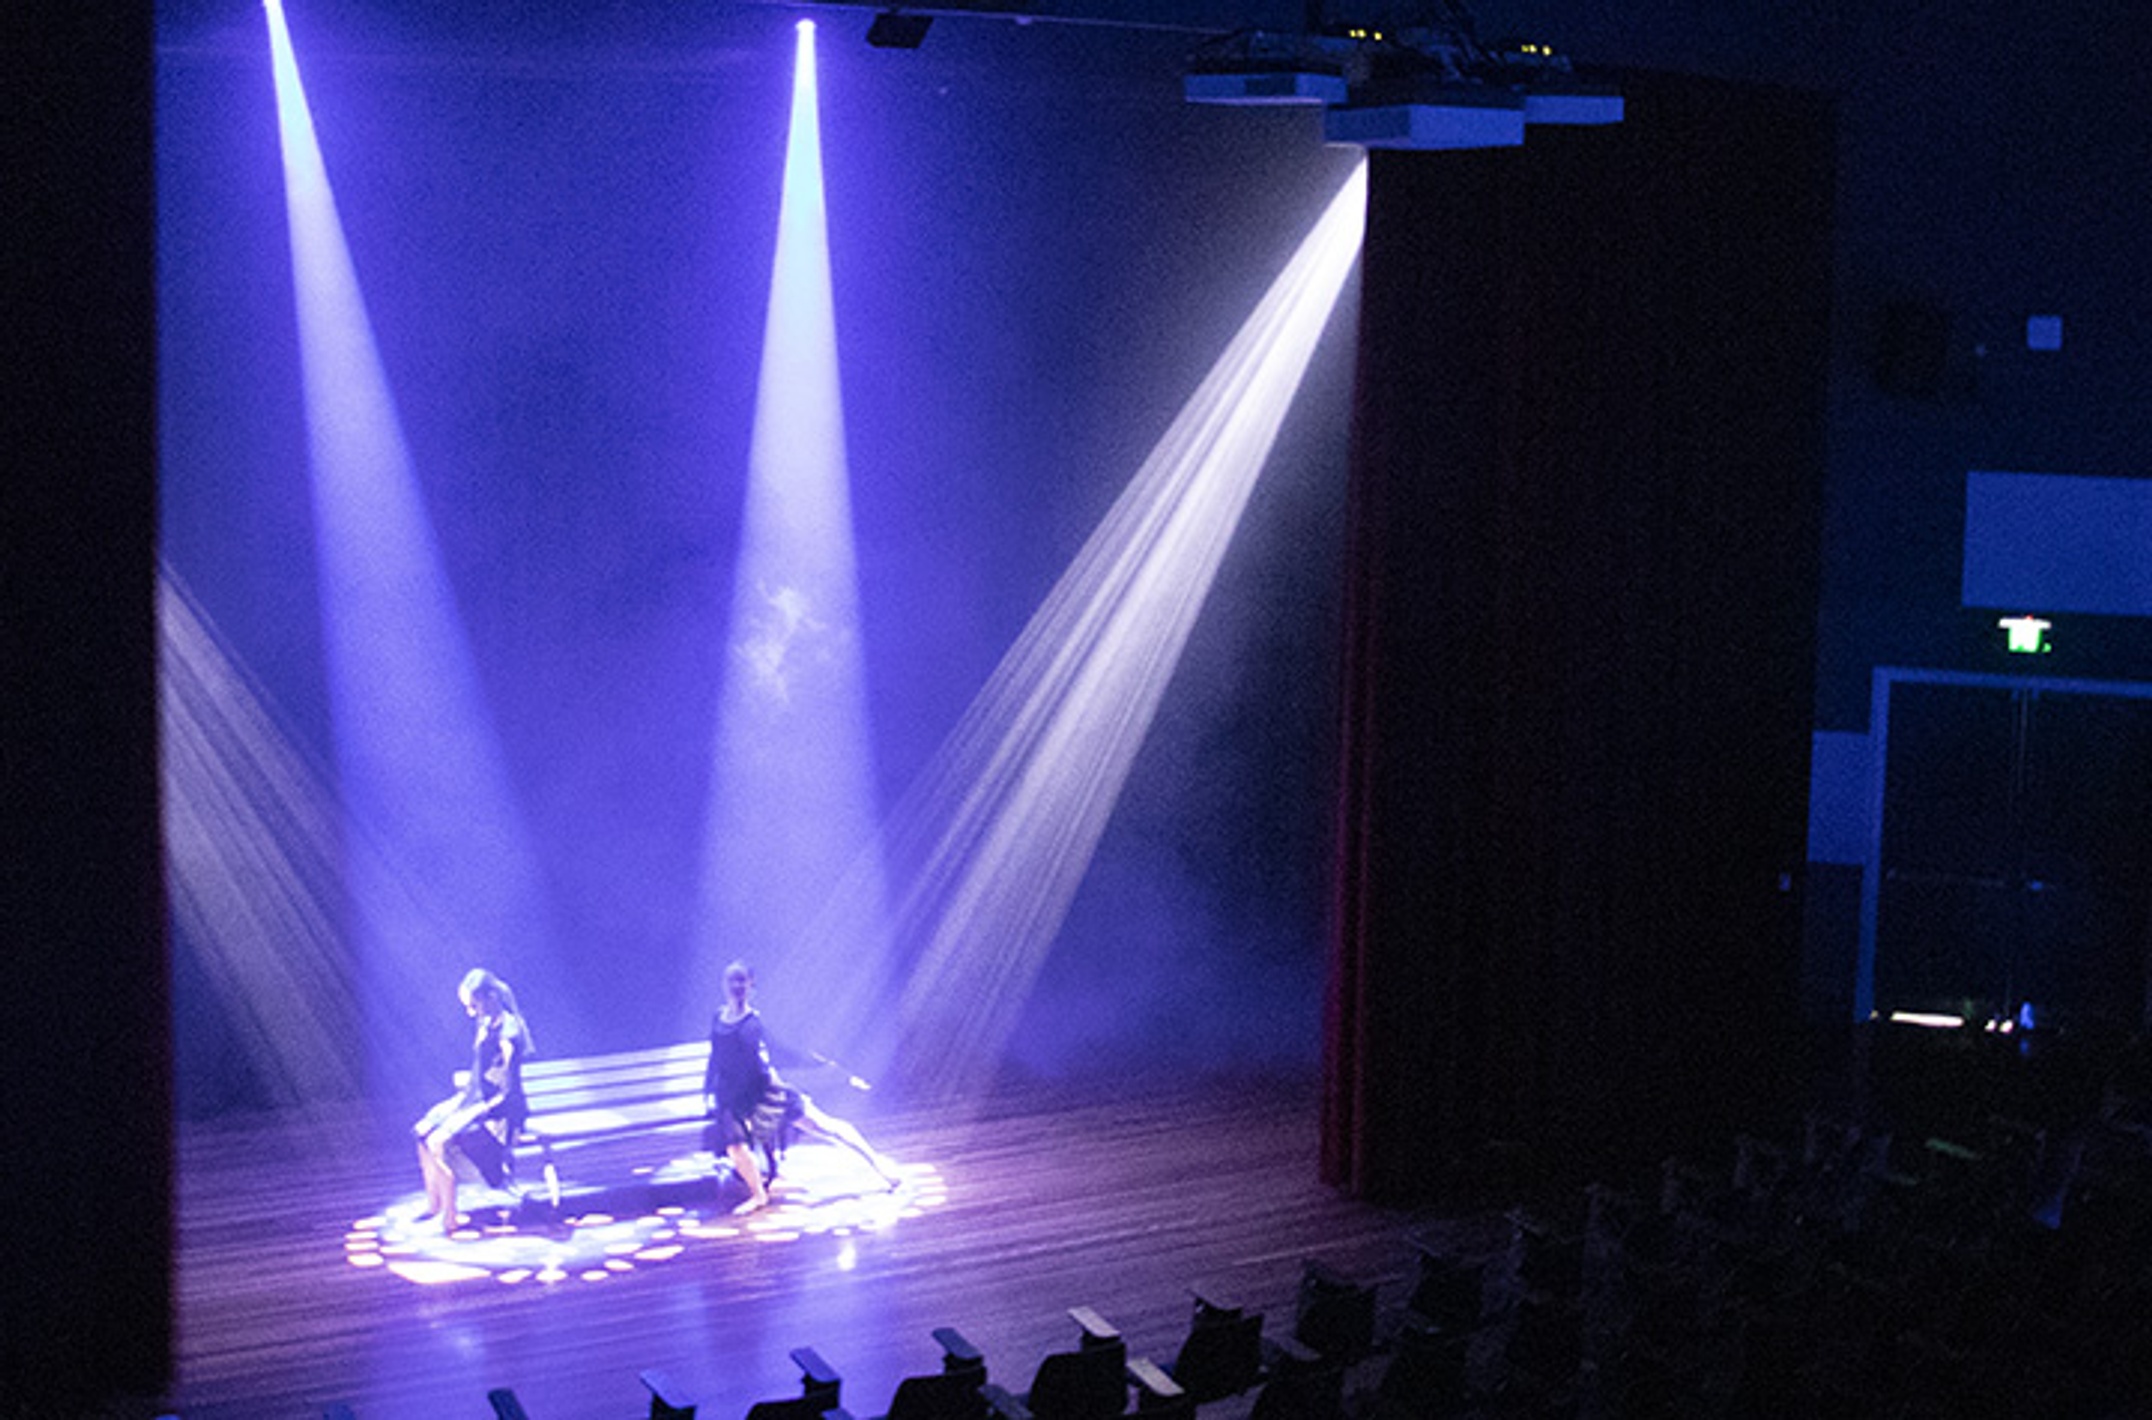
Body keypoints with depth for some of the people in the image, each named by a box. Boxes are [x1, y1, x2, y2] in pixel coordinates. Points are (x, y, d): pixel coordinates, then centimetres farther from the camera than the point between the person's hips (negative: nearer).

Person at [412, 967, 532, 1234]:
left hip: (498, 1112, -9)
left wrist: (475, 1112, -21)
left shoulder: (508, 1035, -23)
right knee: (423, 1130, 0)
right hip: (476, 1100, 9)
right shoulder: (485, 1025, 4)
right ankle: (434, 1205, 12)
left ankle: (449, 1219, -12)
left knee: (440, 1142, -22)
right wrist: (461, 1096, 7)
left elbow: (508, 1093, -22)